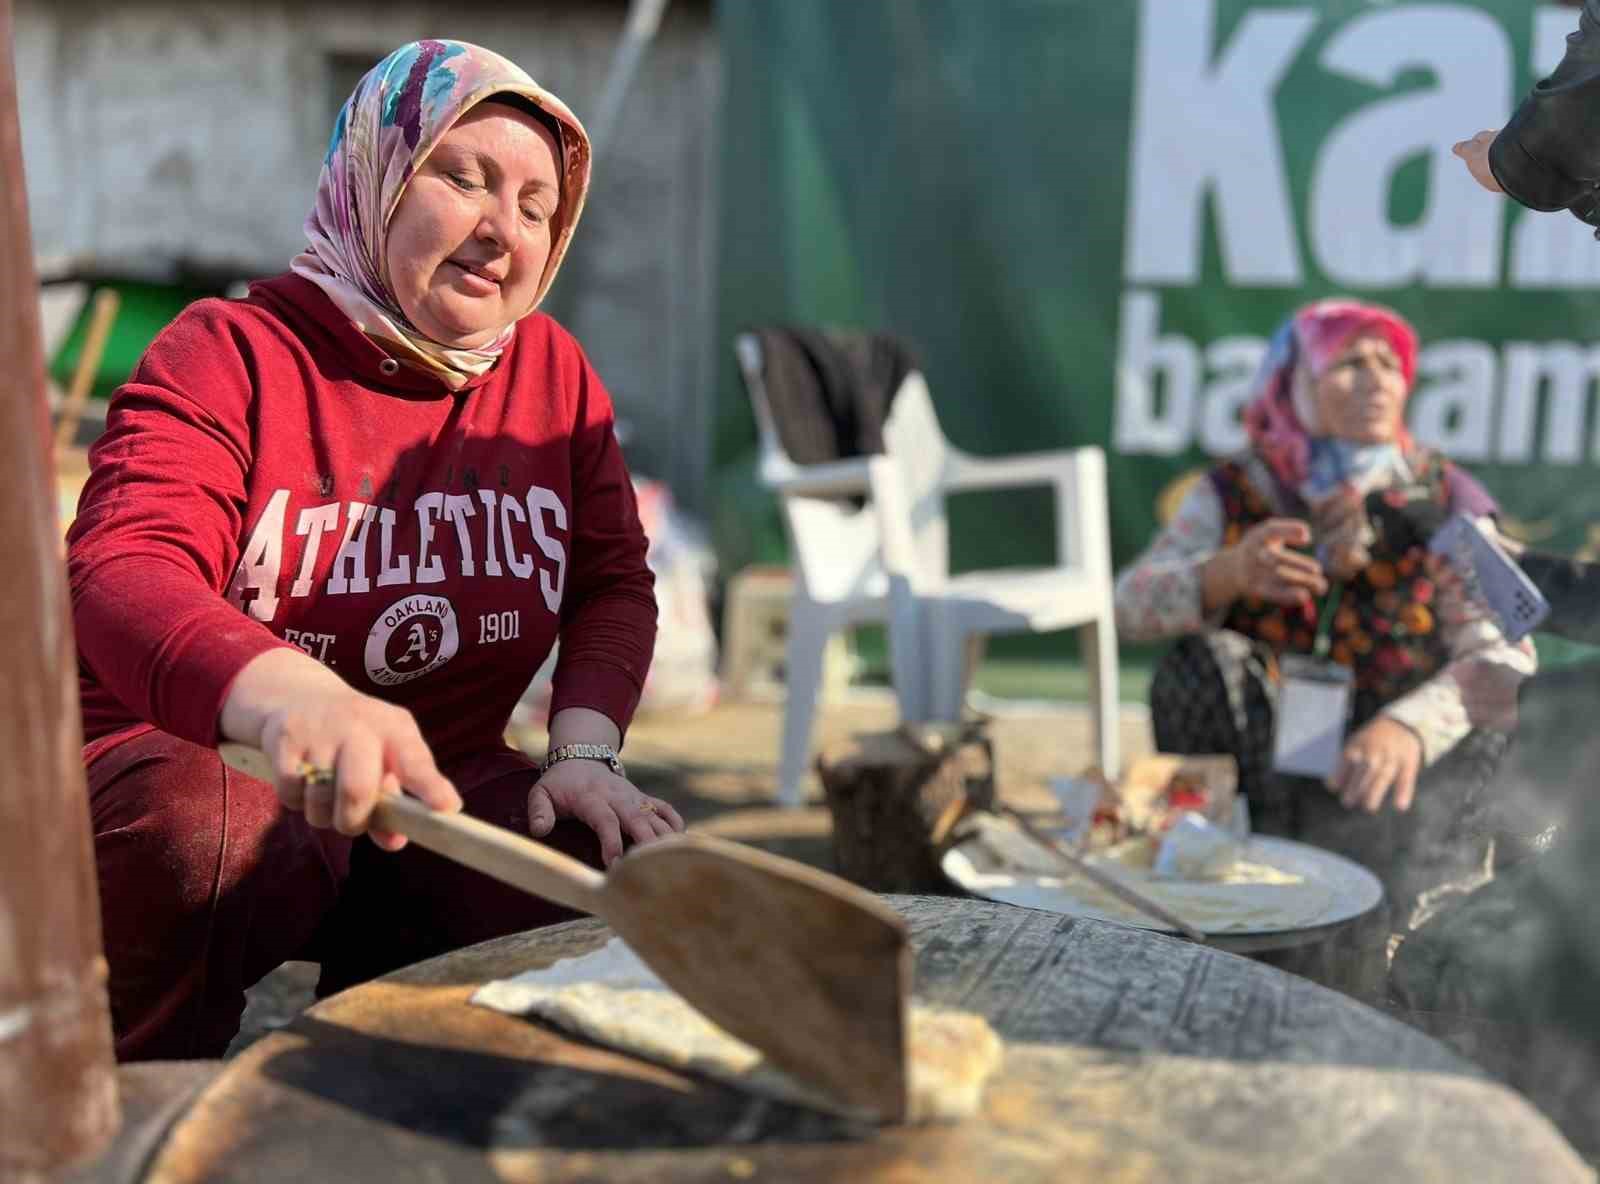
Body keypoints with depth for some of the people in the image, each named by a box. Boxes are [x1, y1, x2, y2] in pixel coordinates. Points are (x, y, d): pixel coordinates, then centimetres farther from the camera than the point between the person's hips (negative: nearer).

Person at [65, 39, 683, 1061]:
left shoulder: (554, 371, 6)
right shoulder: (231, 353, -10)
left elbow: (613, 582, 8)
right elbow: (122, 571, -27)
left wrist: (586, 750, -13)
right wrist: (293, 696, -50)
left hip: (443, 783, 4)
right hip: (205, 773, -3)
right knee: (179, 845, -36)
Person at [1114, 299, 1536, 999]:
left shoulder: (1446, 502, -4)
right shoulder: (1234, 495, 1)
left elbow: (1506, 658, -17)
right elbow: (1130, 607, -11)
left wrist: (1409, 725, -39)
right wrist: (1224, 576, -33)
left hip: (1406, 781, -1)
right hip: (1263, 770, 1)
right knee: (1202, 661, -24)